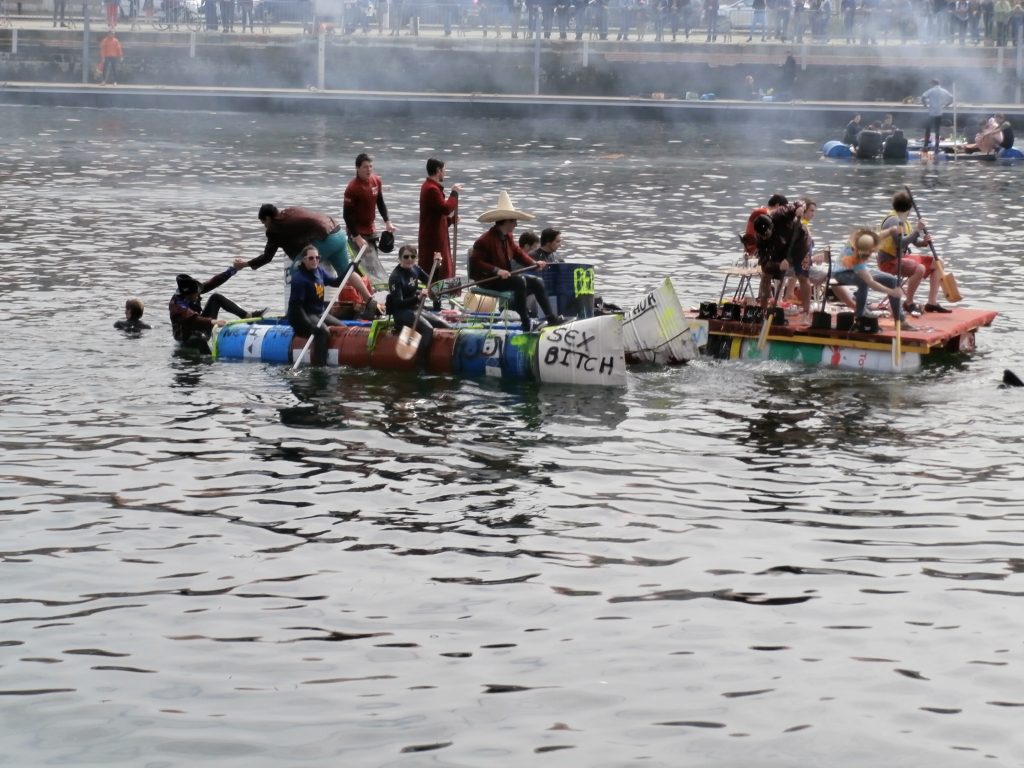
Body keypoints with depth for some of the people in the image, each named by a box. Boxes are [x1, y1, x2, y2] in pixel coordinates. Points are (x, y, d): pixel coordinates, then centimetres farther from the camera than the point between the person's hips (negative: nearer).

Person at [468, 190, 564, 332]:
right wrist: (496, 270, -32)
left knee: (537, 282, 2)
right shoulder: (484, 240, -19)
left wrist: (534, 263, 2)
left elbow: (518, 252, 19)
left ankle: (550, 317, 2)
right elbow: (475, 262, -23)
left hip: (505, 276, 10)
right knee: (520, 281, -30)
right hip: (489, 280, -10)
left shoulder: (507, 237, 9)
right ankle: (525, 323, -26)